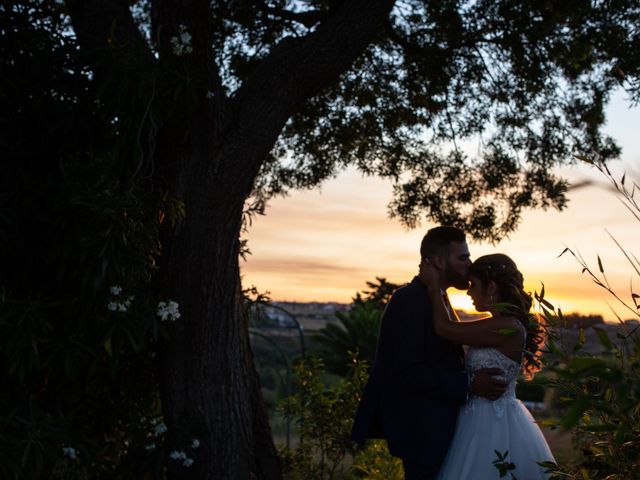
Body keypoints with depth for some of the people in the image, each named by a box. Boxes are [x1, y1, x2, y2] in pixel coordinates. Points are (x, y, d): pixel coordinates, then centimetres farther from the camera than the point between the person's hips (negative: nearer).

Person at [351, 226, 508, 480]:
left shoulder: (435, 300, 12)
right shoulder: (409, 301, -19)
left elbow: (442, 360, 11)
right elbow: (406, 373, -26)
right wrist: (469, 384, -25)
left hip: (438, 426, 10)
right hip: (423, 431, -10)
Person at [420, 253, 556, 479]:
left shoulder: (508, 328, -22)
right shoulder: (503, 324, 7)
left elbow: (444, 328, -21)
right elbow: (456, 329, 16)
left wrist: (434, 285, -7)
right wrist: (439, 287, 12)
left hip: (493, 425, -9)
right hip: (484, 419, 9)